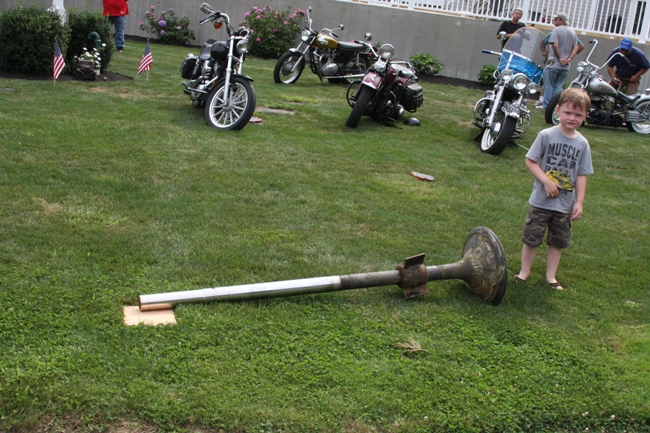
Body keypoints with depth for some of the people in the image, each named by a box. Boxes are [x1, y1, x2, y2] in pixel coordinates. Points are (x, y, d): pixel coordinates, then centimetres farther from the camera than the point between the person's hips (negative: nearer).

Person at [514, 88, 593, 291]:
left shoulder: (582, 144, -2)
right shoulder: (546, 135, -10)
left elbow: (581, 175, 1)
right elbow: (530, 160, -10)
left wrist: (579, 202, -4)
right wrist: (546, 181, -20)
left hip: (565, 204, 3)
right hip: (541, 200, -3)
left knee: (558, 242, 13)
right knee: (531, 238, 8)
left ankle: (551, 276, 26)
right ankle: (525, 271, 25)